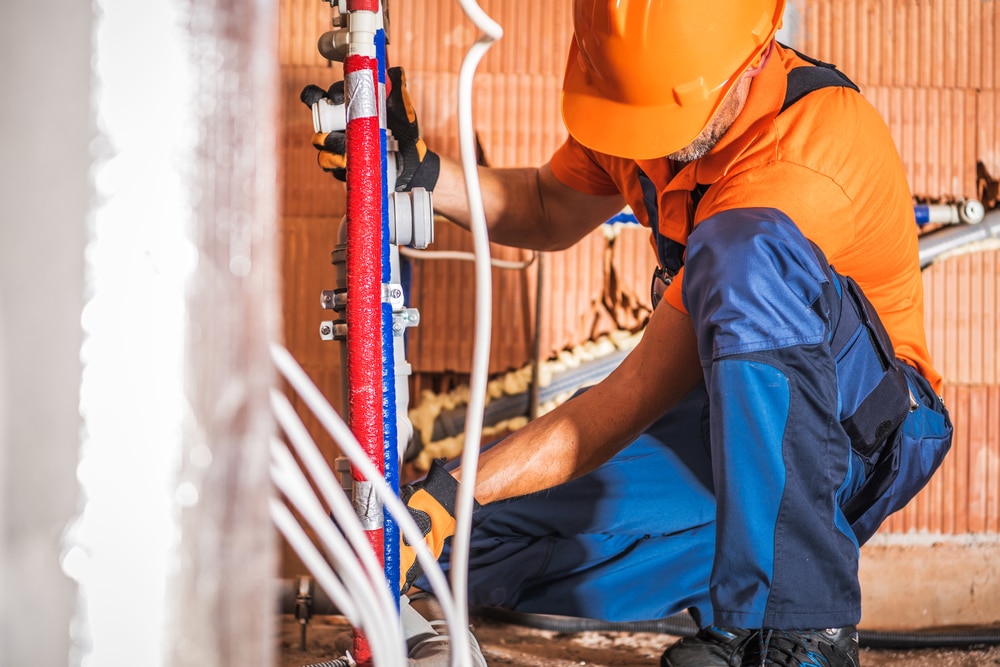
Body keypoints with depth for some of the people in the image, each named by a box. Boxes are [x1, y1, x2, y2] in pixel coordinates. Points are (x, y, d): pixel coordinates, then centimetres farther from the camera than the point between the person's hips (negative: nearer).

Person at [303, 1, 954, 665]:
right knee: (474, 538, -11)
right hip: (725, 409, 7)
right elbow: (551, 211, 14)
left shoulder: (804, 151, -30)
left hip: (866, 429, -6)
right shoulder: (646, 91, -6)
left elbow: (639, 393, -30)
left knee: (744, 252, -38)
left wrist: (450, 494, -32)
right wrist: (420, 171, -6)